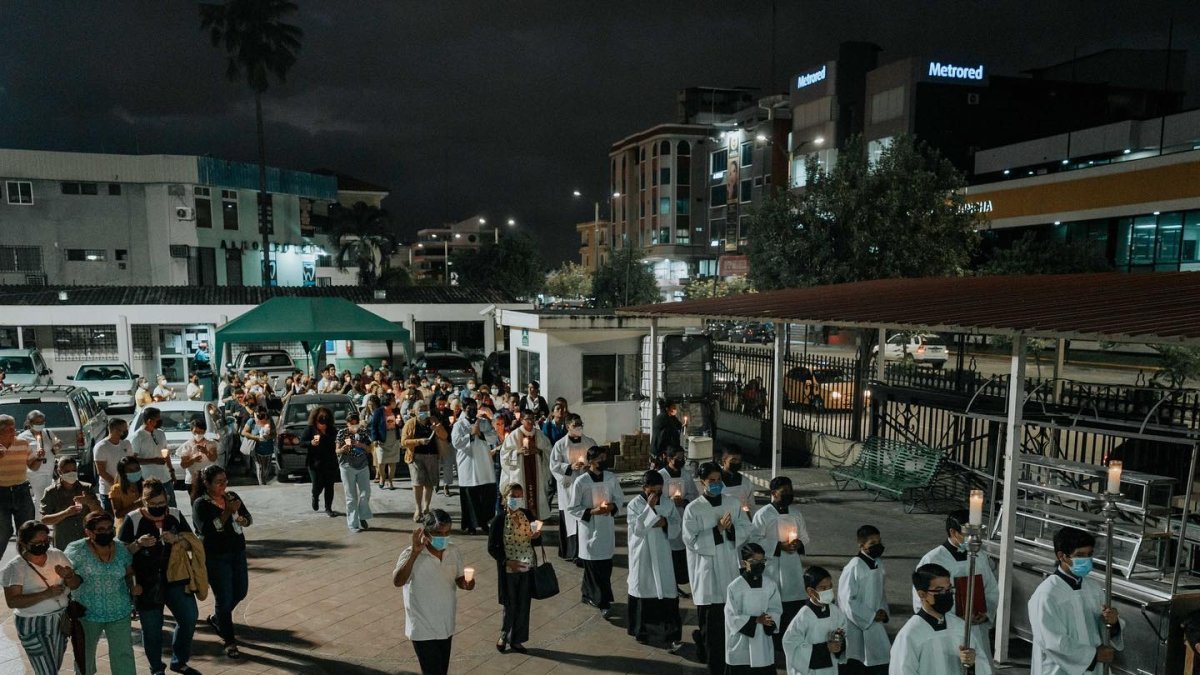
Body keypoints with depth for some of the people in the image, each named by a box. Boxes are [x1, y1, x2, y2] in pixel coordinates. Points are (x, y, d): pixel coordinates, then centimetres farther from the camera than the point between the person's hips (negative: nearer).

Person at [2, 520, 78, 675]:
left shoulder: (57, 555, -3)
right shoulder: (15, 567, -14)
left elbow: (75, 585, 1)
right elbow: (12, 601, -20)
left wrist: (68, 576, -21)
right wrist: (46, 594, -29)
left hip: (60, 620, 5)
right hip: (34, 627, -5)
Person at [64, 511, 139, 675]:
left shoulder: (122, 550, -4)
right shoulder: (76, 550, -14)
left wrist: (132, 588, -6)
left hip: (119, 613, 1)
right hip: (87, 614, -1)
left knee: (123, 655, 3)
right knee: (84, 655, 22)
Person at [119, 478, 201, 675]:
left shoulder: (175, 515, 1)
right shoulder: (133, 520, -8)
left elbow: (191, 544, 3)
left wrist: (176, 539, -17)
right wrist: (138, 543, -23)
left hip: (175, 578, 3)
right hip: (146, 583, -3)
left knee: (189, 618, 2)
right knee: (152, 629, 8)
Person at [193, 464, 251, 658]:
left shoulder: (232, 497, 3)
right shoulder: (200, 504, -12)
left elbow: (248, 518, 6)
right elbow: (207, 530, -24)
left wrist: (242, 520, -16)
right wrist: (228, 512, -28)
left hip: (238, 552, 6)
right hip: (216, 557, -6)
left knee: (241, 592, 15)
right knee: (224, 598, 0)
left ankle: (216, 619, 42)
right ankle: (229, 641, 15)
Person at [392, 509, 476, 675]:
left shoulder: (454, 552, -5)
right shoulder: (411, 555, -20)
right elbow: (397, 582, -35)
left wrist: (466, 584, -14)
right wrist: (414, 553, -44)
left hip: (446, 626, 6)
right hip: (423, 629, -5)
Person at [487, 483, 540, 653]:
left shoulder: (527, 514, -1)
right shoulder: (499, 520, -13)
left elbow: (536, 540, 11)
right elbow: (492, 548, -8)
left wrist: (537, 536, -12)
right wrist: (507, 561, -19)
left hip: (528, 568, 4)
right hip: (509, 570, -4)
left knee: (524, 606, 11)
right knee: (511, 606, 7)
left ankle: (516, 640, 29)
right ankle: (504, 636, 34)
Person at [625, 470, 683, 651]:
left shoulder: (668, 502, -1)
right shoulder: (634, 505, -11)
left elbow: (678, 524, 4)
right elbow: (637, 529, -21)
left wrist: (665, 522, -17)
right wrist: (649, 507, -27)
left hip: (662, 554, 2)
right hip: (642, 555, -2)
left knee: (667, 594, -1)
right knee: (643, 591, 11)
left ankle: (671, 636, 4)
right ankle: (642, 631, 30)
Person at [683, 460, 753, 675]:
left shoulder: (734, 504, 4)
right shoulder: (693, 509, -8)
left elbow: (748, 531, 5)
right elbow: (691, 541, -12)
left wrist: (731, 529, -15)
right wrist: (717, 530, -20)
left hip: (730, 568, 4)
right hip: (707, 572, -4)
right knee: (711, 623, -1)